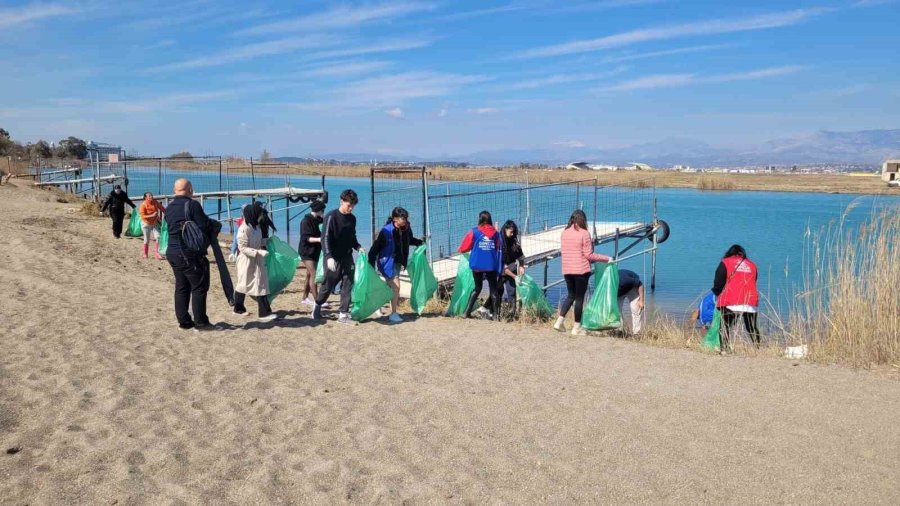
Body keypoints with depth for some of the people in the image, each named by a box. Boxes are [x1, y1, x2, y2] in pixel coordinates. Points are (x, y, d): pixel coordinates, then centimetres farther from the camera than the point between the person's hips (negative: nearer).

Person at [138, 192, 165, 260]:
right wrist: (152, 215, -36)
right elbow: (143, 216, -26)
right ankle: (145, 254, 21)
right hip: (146, 224, -3)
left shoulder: (155, 202, -10)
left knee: (158, 237, -10)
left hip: (155, 223, 3)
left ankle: (156, 251, 3)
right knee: (147, 239, 6)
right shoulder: (143, 205, -21)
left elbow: (162, 209, 4)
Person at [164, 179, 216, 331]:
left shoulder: (169, 208, 11)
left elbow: (170, 228, 15)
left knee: (181, 287, 14)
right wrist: (213, 223, 4)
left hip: (172, 252, 8)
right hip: (190, 254, -8)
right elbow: (204, 225, -19)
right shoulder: (192, 204, -13)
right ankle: (200, 322, 3)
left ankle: (184, 321, 17)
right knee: (199, 287, 1)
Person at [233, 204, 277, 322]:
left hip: (257, 261, 8)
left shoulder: (257, 227, 5)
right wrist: (258, 252, -29)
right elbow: (243, 248, -22)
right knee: (243, 285, 6)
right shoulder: (244, 229, -20)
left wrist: (268, 240, 4)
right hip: (246, 261, -8)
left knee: (261, 285, 5)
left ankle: (265, 312, 8)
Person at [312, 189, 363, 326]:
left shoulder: (352, 218, 7)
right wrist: (329, 257, -25)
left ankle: (343, 315, 7)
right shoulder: (331, 217, -12)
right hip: (334, 259, -5)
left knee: (348, 286, 1)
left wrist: (358, 247, 0)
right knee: (328, 285, 6)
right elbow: (325, 238, -16)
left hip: (347, 258, 5)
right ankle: (317, 307, 30)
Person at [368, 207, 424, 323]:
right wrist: (371, 264, -20)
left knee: (391, 286, 17)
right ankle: (393, 314, 2)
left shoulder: (406, 229, -5)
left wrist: (420, 242, 5)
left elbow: (409, 240, 19)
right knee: (396, 286, -10)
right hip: (387, 262, -7)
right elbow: (376, 246, -18)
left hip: (398, 263, 7)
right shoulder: (387, 230, -22)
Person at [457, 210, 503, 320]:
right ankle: (495, 314, 2)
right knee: (493, 289, 8)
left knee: (477, 288, 16)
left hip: (477, 265, 0)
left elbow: (463, 248, -1)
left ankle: (467, 311, 11)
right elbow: (499, 250, 2)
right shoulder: (496, 233, 2)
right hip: (492, 266, 0)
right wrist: (500, 268, 8)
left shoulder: (474, 232, -4)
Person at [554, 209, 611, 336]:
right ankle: (577, 328, 10)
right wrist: (606, 258, -4)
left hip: (567, 270, 5)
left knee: (570, 295, 19)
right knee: (580, 298, 5)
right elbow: (589, 255, -12)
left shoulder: (564, 233, 5)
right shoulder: (584, 233, -11)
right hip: (581, 270, -5)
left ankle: (559, 321, 10)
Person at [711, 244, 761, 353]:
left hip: (731, 303, -4)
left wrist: (717, 294, 21)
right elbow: (752, 283, 21)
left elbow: (718, 283, 2)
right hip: (751, 303, 4)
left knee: (725, 327, 1)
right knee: (752, 328, 15)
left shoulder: (725, 263, 7)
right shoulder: (752, 265, 20)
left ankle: (724, 350, -9)